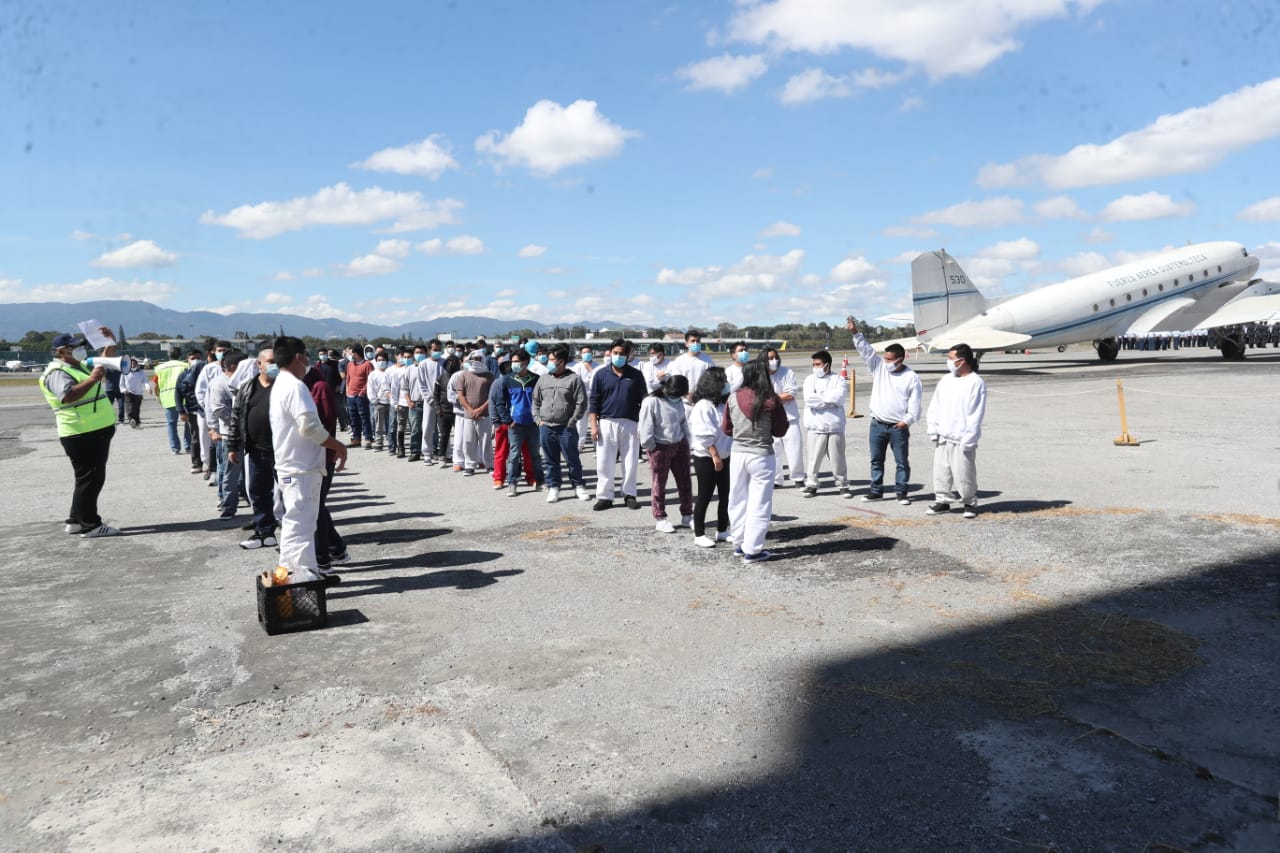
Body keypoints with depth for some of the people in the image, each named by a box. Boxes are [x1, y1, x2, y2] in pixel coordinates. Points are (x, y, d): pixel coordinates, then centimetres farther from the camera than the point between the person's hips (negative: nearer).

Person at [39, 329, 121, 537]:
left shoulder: (80, 366, 17)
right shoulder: (57, 372, -12)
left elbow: (105, 362, 29)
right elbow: (68, 396, -29)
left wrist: (110, 341, 13)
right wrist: (92, 379, -32)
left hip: (96, 431, 10)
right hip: (82, 435, -10)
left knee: (92, 478, 15)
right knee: (90, 479, -7)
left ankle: (76, 520, 24)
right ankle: (90, 525, -3)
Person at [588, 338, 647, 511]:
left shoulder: (636, 375, 5)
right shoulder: (601, 374, 3)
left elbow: (643, 401, 7)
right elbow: (594, 401, 3)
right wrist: (594, 425, -3)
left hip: (630, 424, 0)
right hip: (606, 423, 0)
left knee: (630, 462, 5)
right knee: (604, 463, 1)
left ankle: (629, 495, 17)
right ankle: (604, 496, 10)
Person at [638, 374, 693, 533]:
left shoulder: (678, 400, 4)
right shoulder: (651, 402, -18)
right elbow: (645, 428, -17)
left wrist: (687, 442, 12)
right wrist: (651, 448, -14)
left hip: (679, 445, 6)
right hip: (660, 448, -6)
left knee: (685, 482, 10)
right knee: (658, 485, 4)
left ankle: (687, 515, 23)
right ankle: (660, 519, 15)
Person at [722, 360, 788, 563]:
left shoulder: (733, 398, -4)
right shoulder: (771, 400, -12)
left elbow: (727, 429, 6)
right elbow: (780, 431, -2)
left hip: (738, 454, 4)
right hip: (762, 456, -3)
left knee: (738, 500, 15)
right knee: (759, 504, 3)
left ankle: (739, 543, 25)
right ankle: (752, 550, 5)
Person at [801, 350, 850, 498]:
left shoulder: (839, 380, 3)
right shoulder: (810, 380, 7)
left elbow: (839, 398, -15)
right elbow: (809, 399, -10)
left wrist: (820, 396, -9)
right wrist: (830, 400, -9)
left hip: (835, 426, -1)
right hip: (815, 427, 1)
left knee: (838, 457, 6)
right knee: (814, 457, 3)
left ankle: (843, 484, 19)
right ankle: (811, 485, 14)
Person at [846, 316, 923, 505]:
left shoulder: (911, 377, -5)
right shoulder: (879, 367, 4)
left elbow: (914, 403, -6)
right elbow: (866, 350, -4)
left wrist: (907, 420, -13)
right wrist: (855, 333, -15)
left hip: (898, 426, -3)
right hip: (878, 424, 3)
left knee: (902, 461, 4)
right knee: (876, 460, 11)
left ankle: (901, 492, 13)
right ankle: (876, 490, 20)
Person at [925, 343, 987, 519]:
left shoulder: (976, 383, -8)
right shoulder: (945, 380, 10)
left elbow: (977, 414, -12)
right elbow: (934, 407, 12)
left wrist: (968, 439, -15)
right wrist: (933, 431, 5)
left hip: (962, 439, -6)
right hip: (942, 438, 6)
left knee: (964, 473, 1)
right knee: (941, 471, 10)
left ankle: (970, 503, 17)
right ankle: (942, 500, 23)